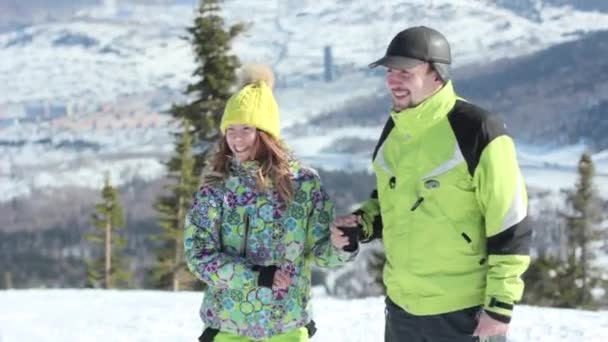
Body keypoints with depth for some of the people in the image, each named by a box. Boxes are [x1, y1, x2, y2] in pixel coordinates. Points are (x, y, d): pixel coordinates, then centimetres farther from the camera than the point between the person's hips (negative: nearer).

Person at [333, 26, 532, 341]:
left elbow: (510, 228, -16)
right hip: (402, 305, 7)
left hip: (465, 311, -7)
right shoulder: (394, 131, 5)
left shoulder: (477, 131, -17)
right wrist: (364, 223, 1)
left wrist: (500, 306, -16)